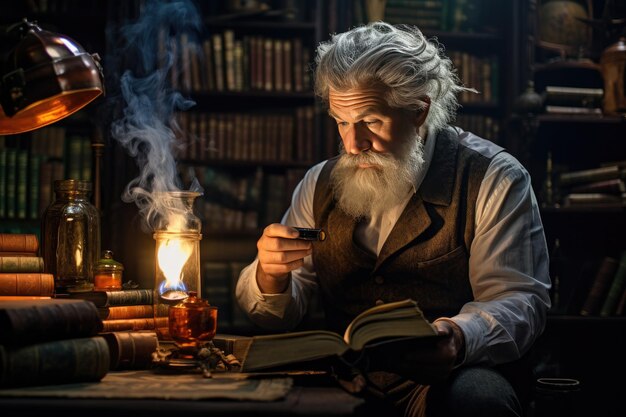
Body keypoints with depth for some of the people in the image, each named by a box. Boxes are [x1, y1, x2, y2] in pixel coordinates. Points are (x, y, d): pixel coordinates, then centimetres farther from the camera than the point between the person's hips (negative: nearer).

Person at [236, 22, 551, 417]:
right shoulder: (321, 184, 10)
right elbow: (279, 314, 11)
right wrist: (271, 274, -14)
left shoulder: (492, 180, -3)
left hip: (446, 381, -4)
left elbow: (519, 300, -9)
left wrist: (457, 338, -31)